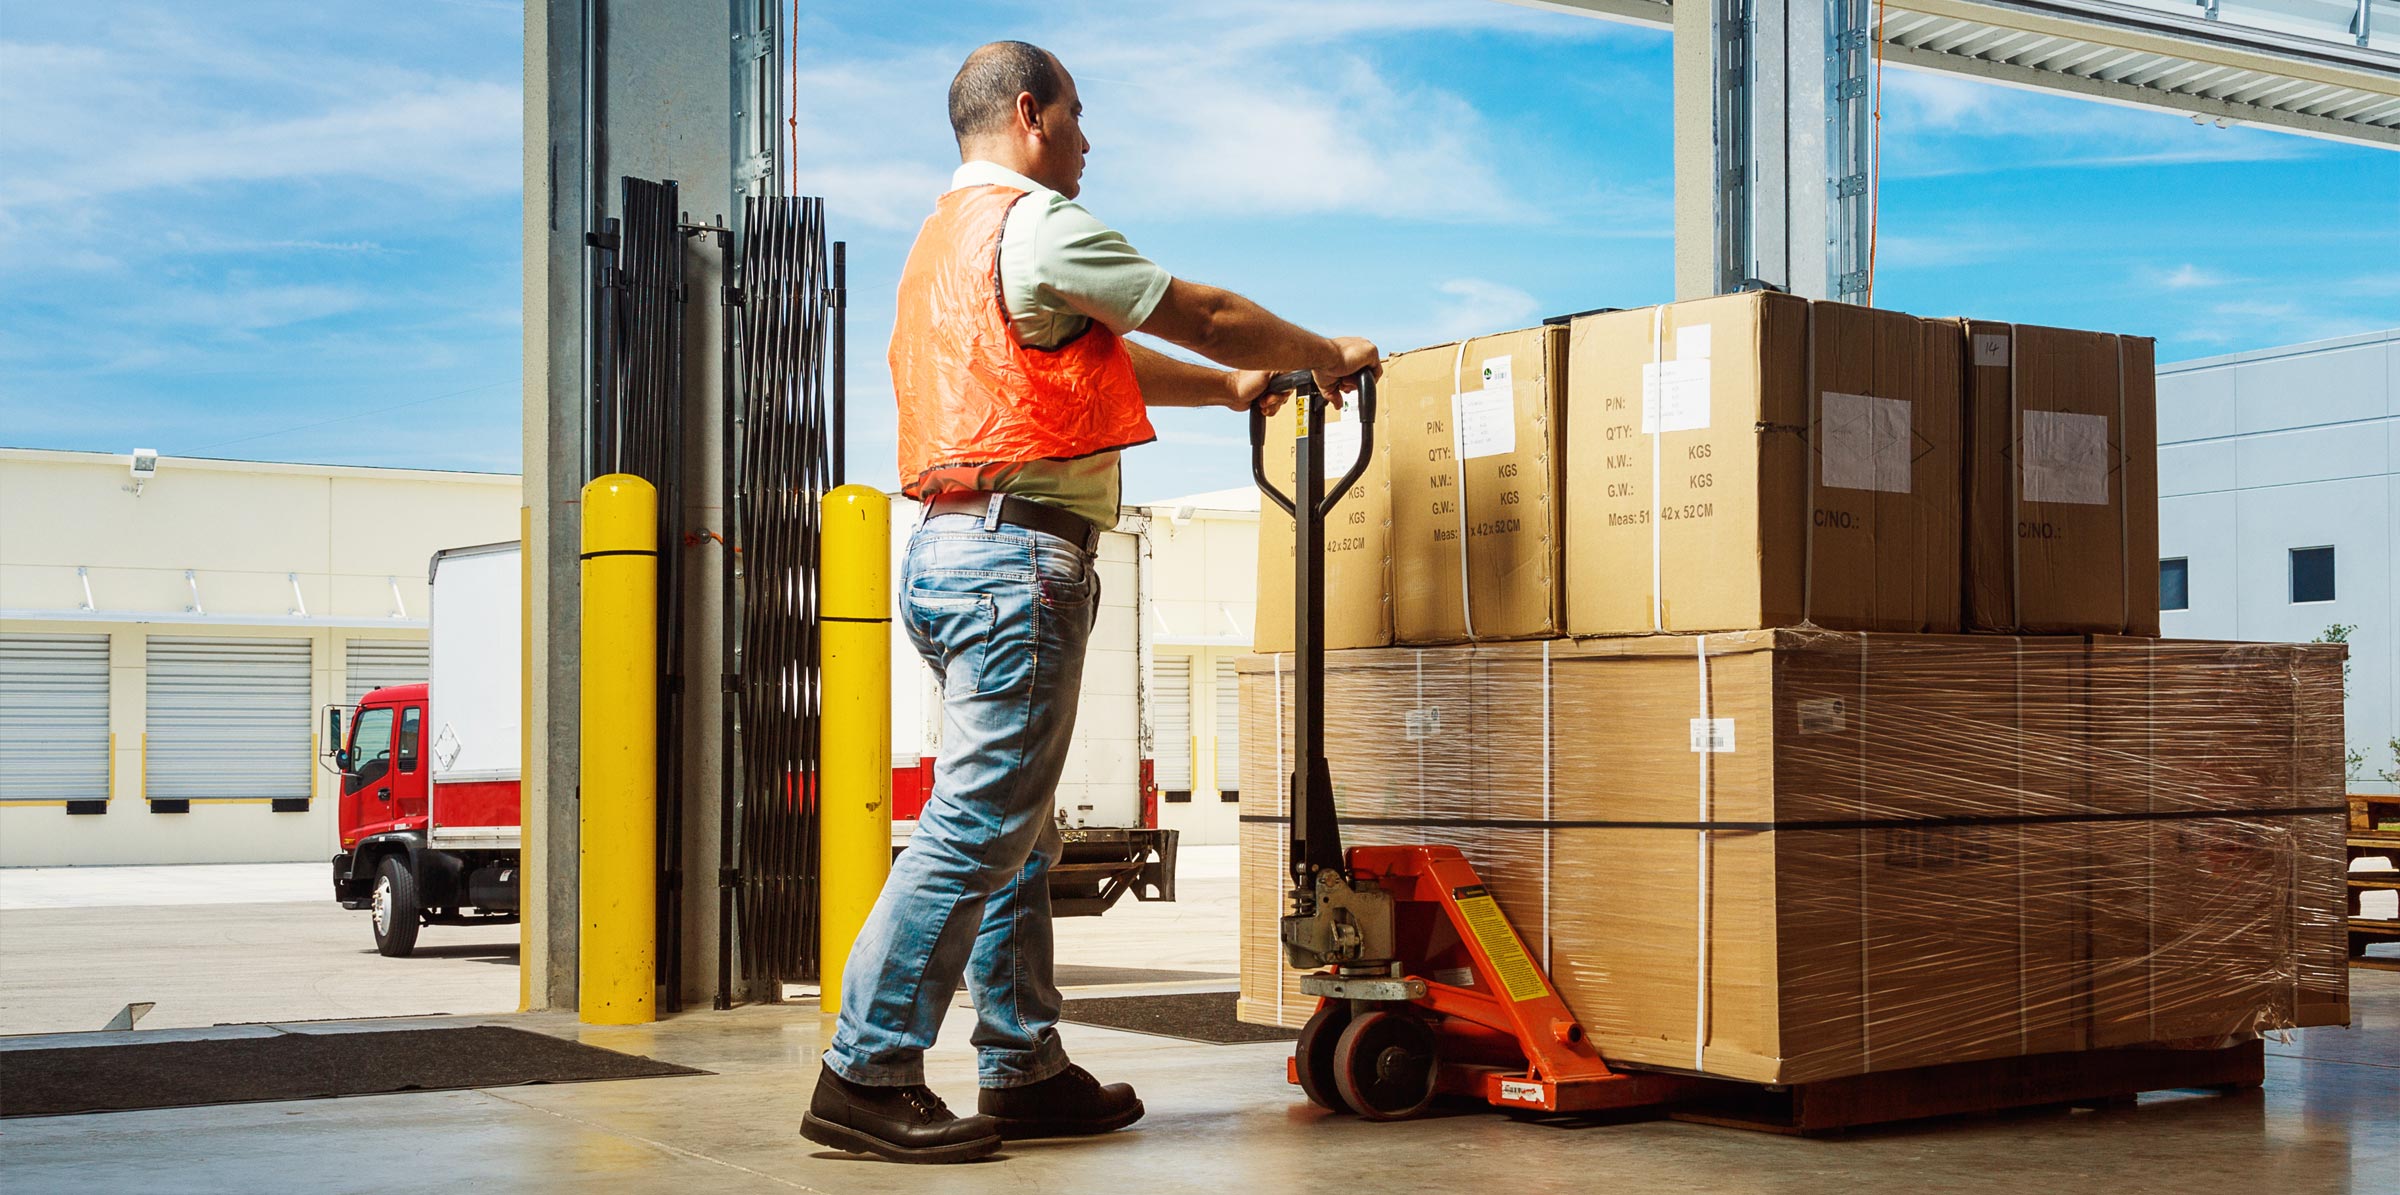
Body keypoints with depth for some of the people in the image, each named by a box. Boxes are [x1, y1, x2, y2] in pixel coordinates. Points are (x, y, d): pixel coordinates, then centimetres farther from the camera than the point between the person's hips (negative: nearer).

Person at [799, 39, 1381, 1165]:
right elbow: (1199, 314, -1)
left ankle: (1025, 1071, 17)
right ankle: (865, 1077, -10)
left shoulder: (944, 238, 24)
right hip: (1018, 552, -11)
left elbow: (1098, 360, 31)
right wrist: (1326, 355, 14)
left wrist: (1228, 387, 36)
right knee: (978, 825, -10)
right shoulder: (1034, 222, -7)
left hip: (950, 552, 11)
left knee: (1013, 828, 13)